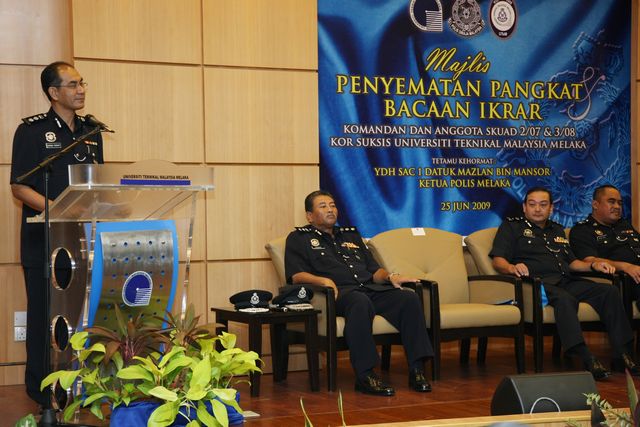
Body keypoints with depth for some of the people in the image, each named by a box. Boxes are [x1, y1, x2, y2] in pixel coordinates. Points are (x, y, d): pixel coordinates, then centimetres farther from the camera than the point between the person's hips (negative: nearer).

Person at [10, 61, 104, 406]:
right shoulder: (32, 130, -5)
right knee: (45, 313, 1)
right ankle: (41, 388, 10)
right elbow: (19, 187, -9)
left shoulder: (91, 132, 13)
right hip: (44, 240, -5)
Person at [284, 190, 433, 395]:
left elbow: (374, 270, 28)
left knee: (410, 298, -23)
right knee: (359, 301, -41)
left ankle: (417, 369, -26)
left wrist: (389, 276, 5)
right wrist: (323, 280, -19)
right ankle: (365, 375, -41)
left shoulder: (351, 235, 33)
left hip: (370, 289, 6)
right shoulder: (299, 238, 16)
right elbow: (296, 275, 0)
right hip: (339, 292, -5)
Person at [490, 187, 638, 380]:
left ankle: (623, 353, -20)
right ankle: (586, 359, -44)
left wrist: (593, 265, 12)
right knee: (564, 299, -39)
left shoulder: (557, 230, 32)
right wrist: (512, 268, -23)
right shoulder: (511, 227, 13)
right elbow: (498, 261, 1)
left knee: (610, 291, -17)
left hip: (566, 282, 6)